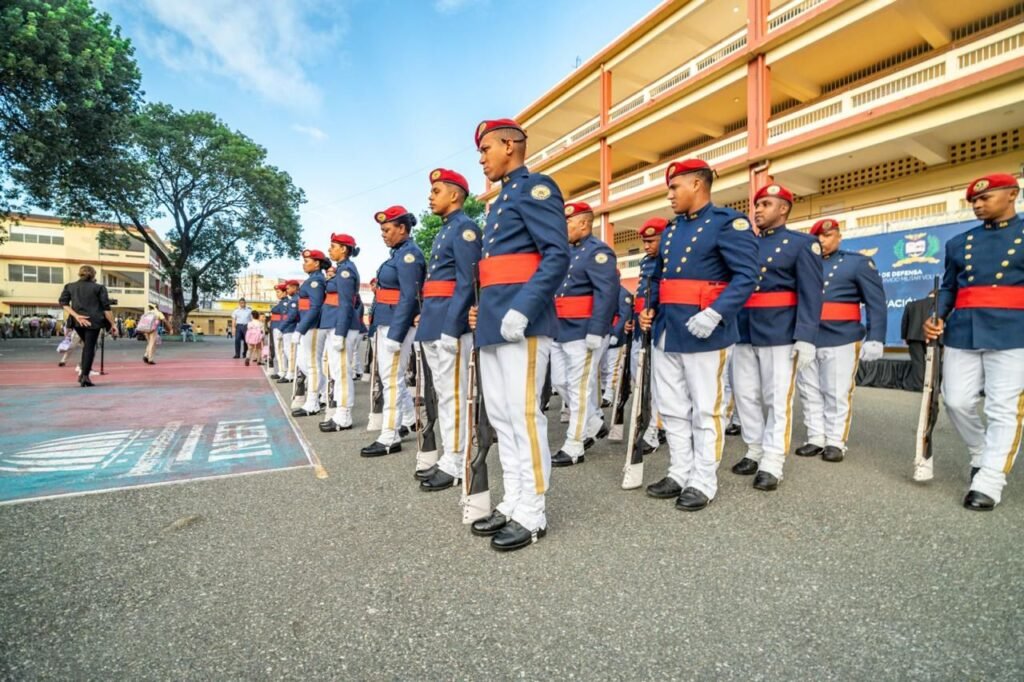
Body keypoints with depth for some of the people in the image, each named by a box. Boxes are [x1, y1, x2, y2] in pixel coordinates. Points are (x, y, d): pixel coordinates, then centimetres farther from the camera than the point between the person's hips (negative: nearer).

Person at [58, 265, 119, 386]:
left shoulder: (69, 286, 11)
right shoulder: (99, 288, 0)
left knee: (86, 345, 22)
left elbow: (63, 303, -2)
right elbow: (106, 308, -4)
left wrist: (76, 316, -8)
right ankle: (85, 376, -6)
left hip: (77, 322, 4)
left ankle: (83, 373, 14)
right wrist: (112, 324, -1)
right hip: (93, 321, -4)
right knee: (90, 347, 0)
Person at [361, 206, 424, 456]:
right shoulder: (399, 253, 16)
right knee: (389, 376, 17)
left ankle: (390, 438, 4)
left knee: (392, 379, -5)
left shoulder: (409, 254, -13)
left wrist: (395, 334, -23)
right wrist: (384, 328, 18)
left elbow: (409, 297, -20)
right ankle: (409, 420, 31)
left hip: (398, 324, -10)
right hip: (386, 322, 10)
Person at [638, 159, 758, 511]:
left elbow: (746, 276, -15)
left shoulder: (728, 223, -6)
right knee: (672, 408, 13)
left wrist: (715, 314, -27)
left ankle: (703, 483, 14)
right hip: (666, 331, 8)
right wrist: (650, 309, 9)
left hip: (704, 332, -8)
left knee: (705, 410, 3)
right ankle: (680, 474, 25)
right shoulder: (671, 229, 17)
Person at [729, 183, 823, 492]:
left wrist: (805, 338, -16)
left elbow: (811, 294, -6)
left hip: (779, 333, -5)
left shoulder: (803, 243, 2)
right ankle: (754, 452, 23)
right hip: (744, 331, 5)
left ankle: (772, 464, 7)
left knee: (778, 399, 0)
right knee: (745, 394, 9)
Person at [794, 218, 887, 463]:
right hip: (806, 339, 4)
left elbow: (877, 303, -1)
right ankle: (816, 439, 17)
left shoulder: (858, 262, 4)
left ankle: (836, 443, 12)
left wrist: (875, 339, -10)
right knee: (810, 393, 7)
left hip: (841, 340, -3)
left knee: (837, 394, 1)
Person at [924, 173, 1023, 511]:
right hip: (962, 334, 3)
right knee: (957, 401, 2)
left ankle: (989, 483, 3)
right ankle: (982, 456, 27)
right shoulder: (958, 243, 14)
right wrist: (937, 319, -2)